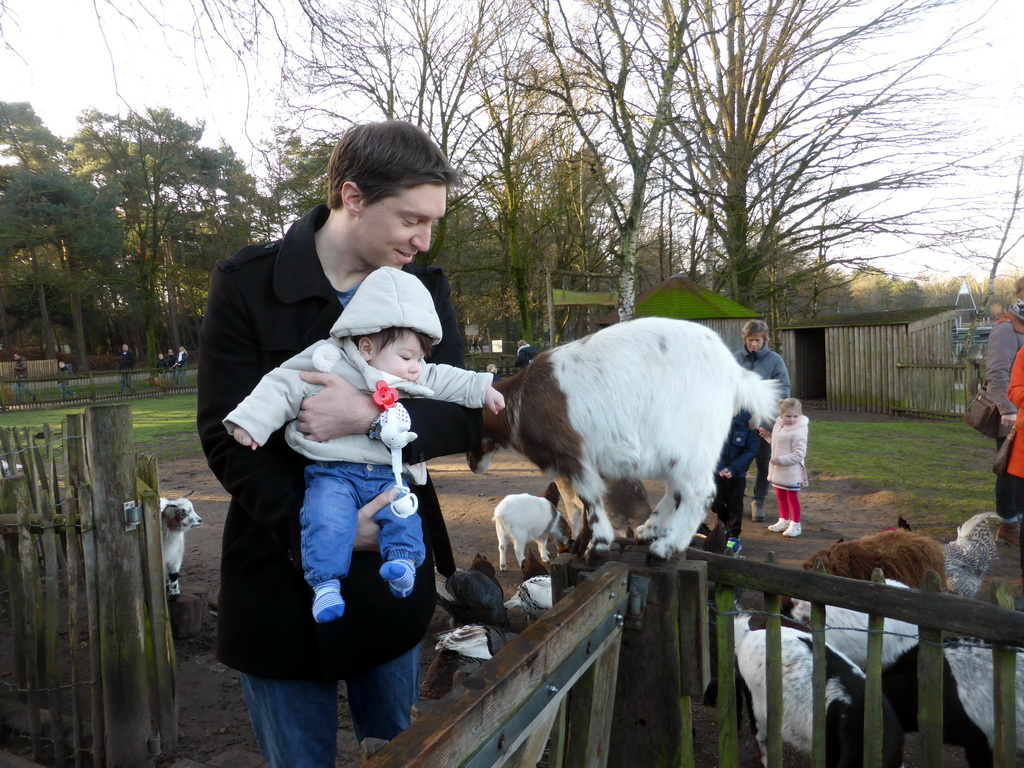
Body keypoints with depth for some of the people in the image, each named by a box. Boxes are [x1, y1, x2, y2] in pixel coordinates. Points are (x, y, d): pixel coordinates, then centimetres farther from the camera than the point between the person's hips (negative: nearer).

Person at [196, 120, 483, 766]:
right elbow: (226, 437, -11)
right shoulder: (246, 284, -9)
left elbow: (466, 417, -7)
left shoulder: (427, 288, 0)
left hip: (395, 571, 3)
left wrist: (372, 415, -25)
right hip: (283, 576, -2)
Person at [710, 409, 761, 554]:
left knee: (735, 506, 5)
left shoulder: (750, 424, -12)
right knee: (717, 503, 11)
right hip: (717, 471, 2)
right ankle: (726, 524, 39)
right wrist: (720, 467, -14)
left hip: (738, 474, -2)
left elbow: (751, 451, -9)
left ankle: (734, 537, 20)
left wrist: (733, 469, -17)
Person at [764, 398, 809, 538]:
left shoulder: (798, 433, -23)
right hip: (778, 470, 8)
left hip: (791, 472, -8)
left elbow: (799, 454, -25)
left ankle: (795, 525, 17)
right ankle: (783, 520, 36)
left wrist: (779, 459, -27)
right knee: (780, 496, 20)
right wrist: (766, 434, 4)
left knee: (792, 497, 4)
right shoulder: (779, 424, 2)